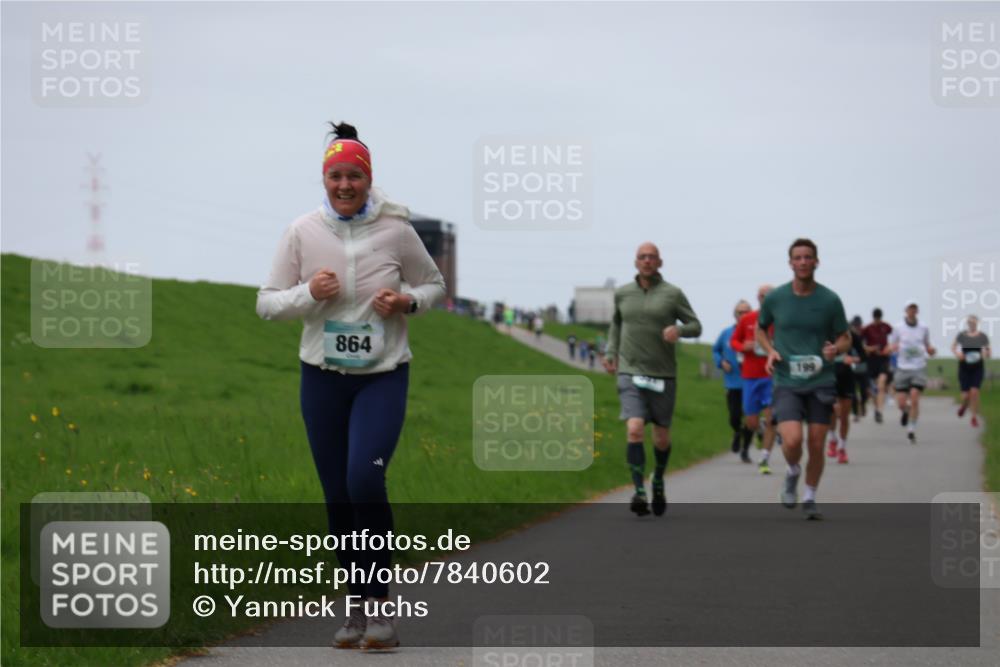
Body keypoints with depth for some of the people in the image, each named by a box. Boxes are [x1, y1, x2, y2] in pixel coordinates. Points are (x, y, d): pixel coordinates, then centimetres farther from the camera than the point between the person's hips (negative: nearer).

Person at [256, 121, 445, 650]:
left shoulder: (395, 230, -5)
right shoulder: (303, 232, -2)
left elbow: (434, 285, 10)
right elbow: (266, 303, 3)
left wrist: (407, 301, -11)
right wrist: (308, 293, -16)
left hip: (383, 375, -2)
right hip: (323, 376, 3)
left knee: (365, 479, -21)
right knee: (337, 497, 5)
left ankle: (380, 605, -9)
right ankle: (358, 607, 19)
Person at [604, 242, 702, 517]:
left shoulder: (672, 294, -1)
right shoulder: (622, 293, 6)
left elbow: (696, 327, 1)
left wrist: (679, 330, -20)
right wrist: (611, 353, 11)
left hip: (663, 375, 0)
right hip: (630, 373, 0)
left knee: (661, 438, 9)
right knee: (635, 430, -20)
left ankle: (658, 480, 38)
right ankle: (639, 492, -20)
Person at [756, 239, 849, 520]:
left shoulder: (830, 300, -2)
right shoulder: (775, 298, -1)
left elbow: (844, 338, 8)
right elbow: (760, 328, 17)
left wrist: (836, 348, -15)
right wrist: (770, 350, -3)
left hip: (821, 382, 1)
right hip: (787, 382, -1)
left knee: (816, 445, 1)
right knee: (792, 440, -18)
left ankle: (809, 498, 22)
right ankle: (792, 473, 16)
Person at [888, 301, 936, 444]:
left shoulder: (923, 328, 7)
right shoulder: (898, 328, 4)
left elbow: (927, 346, 16)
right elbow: (891, 346, 9)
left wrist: (931, 350, -6)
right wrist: (894, 348, -15)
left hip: (919, 369, 0)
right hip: (903, 368, 0)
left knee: (914, 398, -15)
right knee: (901, 402, -4)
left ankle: (911, 430, -5)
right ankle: (906, 412, 34)